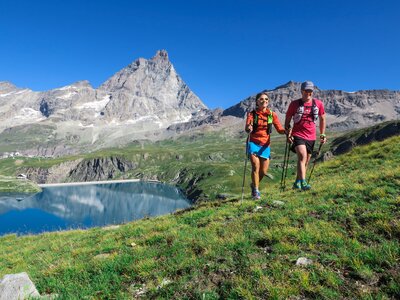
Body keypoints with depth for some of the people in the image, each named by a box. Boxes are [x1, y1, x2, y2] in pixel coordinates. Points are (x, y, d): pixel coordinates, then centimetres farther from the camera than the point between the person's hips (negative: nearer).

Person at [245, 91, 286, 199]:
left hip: (265, 145, 3)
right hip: (253, 143, -3)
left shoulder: (272, 114, 2)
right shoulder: (252, 114, -5)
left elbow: (279, 129, -3)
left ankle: (254, 184, 32)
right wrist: (248, 129, -45)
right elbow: (247, 128, -21)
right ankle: (255, 191, 0)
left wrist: (285, 131, -25)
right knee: (256, 166, -15)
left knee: (264, 171, 3)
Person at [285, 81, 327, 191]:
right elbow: (287, 120, 4)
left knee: (306, 162, 11)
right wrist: (288, 133, -8)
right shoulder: (294, 104, -2)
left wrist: (322, 134, 11)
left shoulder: (318, 103, 4)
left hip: (311, 137, 4)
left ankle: (297, 183, 26)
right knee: (302, 157, -24)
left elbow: (322, 119, 15)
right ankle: (303, 183, -29)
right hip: (298, 135, -4)